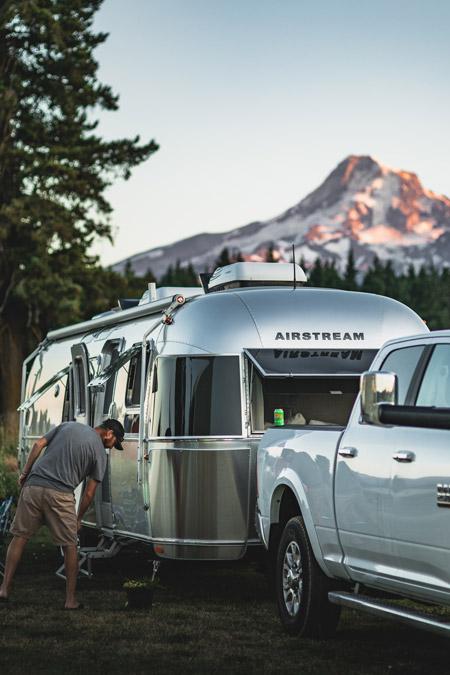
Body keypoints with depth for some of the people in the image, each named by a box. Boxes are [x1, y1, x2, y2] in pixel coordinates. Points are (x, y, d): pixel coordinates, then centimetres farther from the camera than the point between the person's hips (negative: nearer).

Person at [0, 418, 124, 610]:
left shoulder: (67, 425, 17)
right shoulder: (99, 452, 6)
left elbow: (38, 445, 9)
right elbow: (89, 493, 6)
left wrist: (25, 472, 15)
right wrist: (78, 519, 17)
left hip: (33, 486, 4)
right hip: (60, 494, -4)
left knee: (20, 536, 13)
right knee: (70, 546, 9)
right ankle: (70, 600, 11)